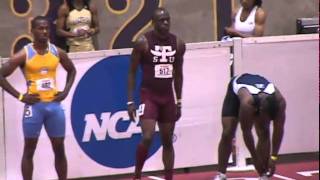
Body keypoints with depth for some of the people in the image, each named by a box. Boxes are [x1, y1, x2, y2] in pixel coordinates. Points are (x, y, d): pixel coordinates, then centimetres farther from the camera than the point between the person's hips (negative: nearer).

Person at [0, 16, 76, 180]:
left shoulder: (57, 52, 3)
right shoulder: (24, 55, -10)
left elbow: (71, 70, 21)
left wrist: (66, 91, 7)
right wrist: (20, 96, -11)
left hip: (54, 105, 4)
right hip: (34, 106, -4)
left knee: (59, 148, 8)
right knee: (29, 150, 2)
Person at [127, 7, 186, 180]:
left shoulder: (178, 44, 2)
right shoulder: (143, 42, -11)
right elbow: (132, 72, -6)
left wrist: (178, 101, 11)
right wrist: (130, 101, -11)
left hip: (168, 97, 5)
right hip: (148, 96, -4)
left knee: (167, 141, 8)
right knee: (147, 138, -16)